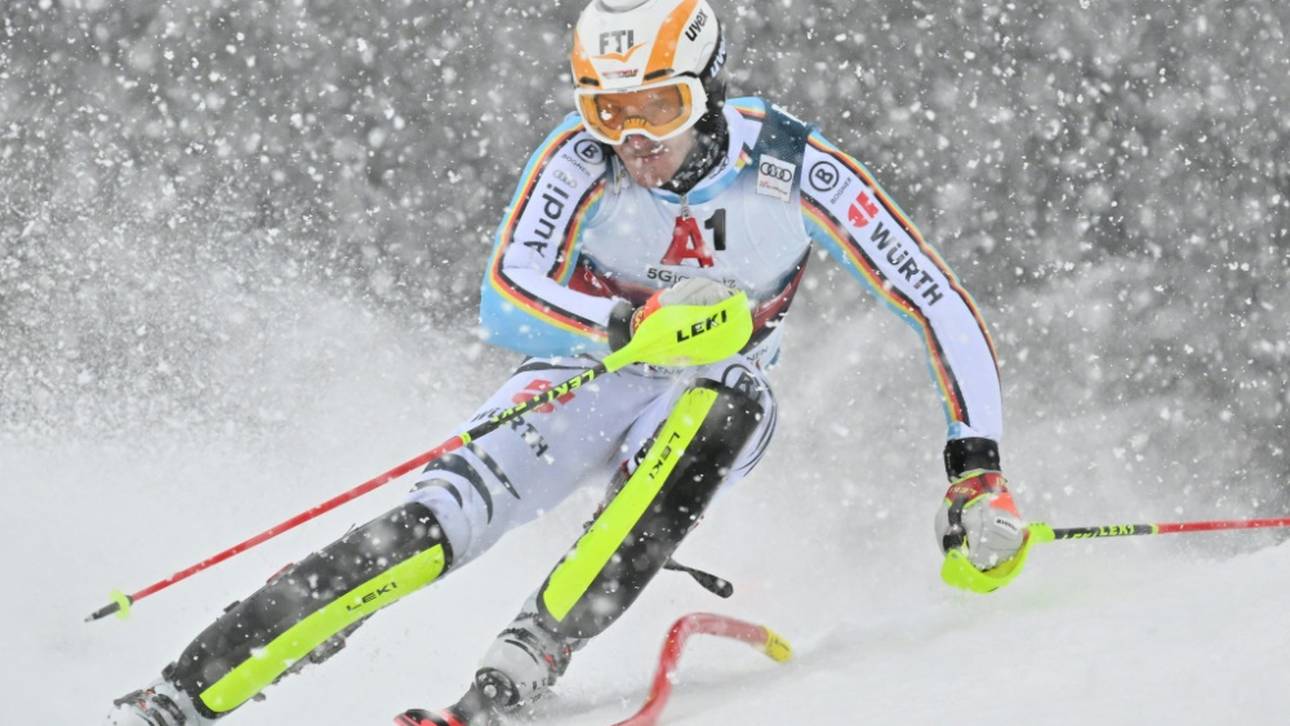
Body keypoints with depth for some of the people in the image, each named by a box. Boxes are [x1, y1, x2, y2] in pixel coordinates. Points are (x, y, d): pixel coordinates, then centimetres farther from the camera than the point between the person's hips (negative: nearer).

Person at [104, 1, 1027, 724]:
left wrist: (977, 470, -24)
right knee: (439, 522, -23)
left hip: (714, 407, 0)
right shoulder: (582, 160, -22)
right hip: (585, 377, 0)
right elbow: (505, 299, -33)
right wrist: (629, 322, -50)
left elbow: (941, 305, -18)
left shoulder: (795, 169, -23)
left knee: (718, 406, -36)